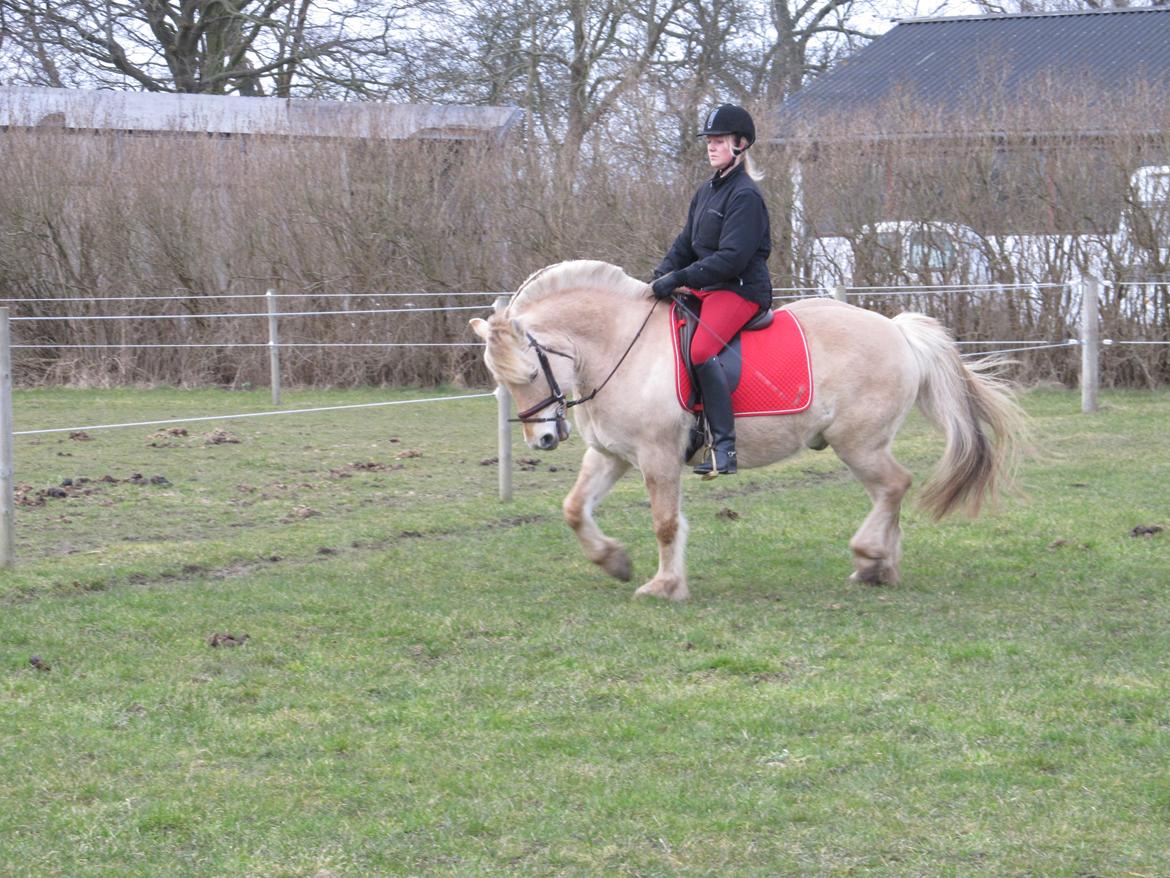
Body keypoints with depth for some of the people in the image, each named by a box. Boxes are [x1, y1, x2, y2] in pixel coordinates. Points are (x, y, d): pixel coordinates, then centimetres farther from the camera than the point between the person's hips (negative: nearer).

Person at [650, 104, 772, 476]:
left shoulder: (745, 195, -13)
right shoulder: (707, 191, 17)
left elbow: (731, 257, -21)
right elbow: (686, 244, 18)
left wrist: (680, 278, -23)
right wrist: (662, 274, -2)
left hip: (742, 289, -10)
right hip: (708, 288, 10)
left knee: (702, 348, -31)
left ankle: (724, 446, -32)